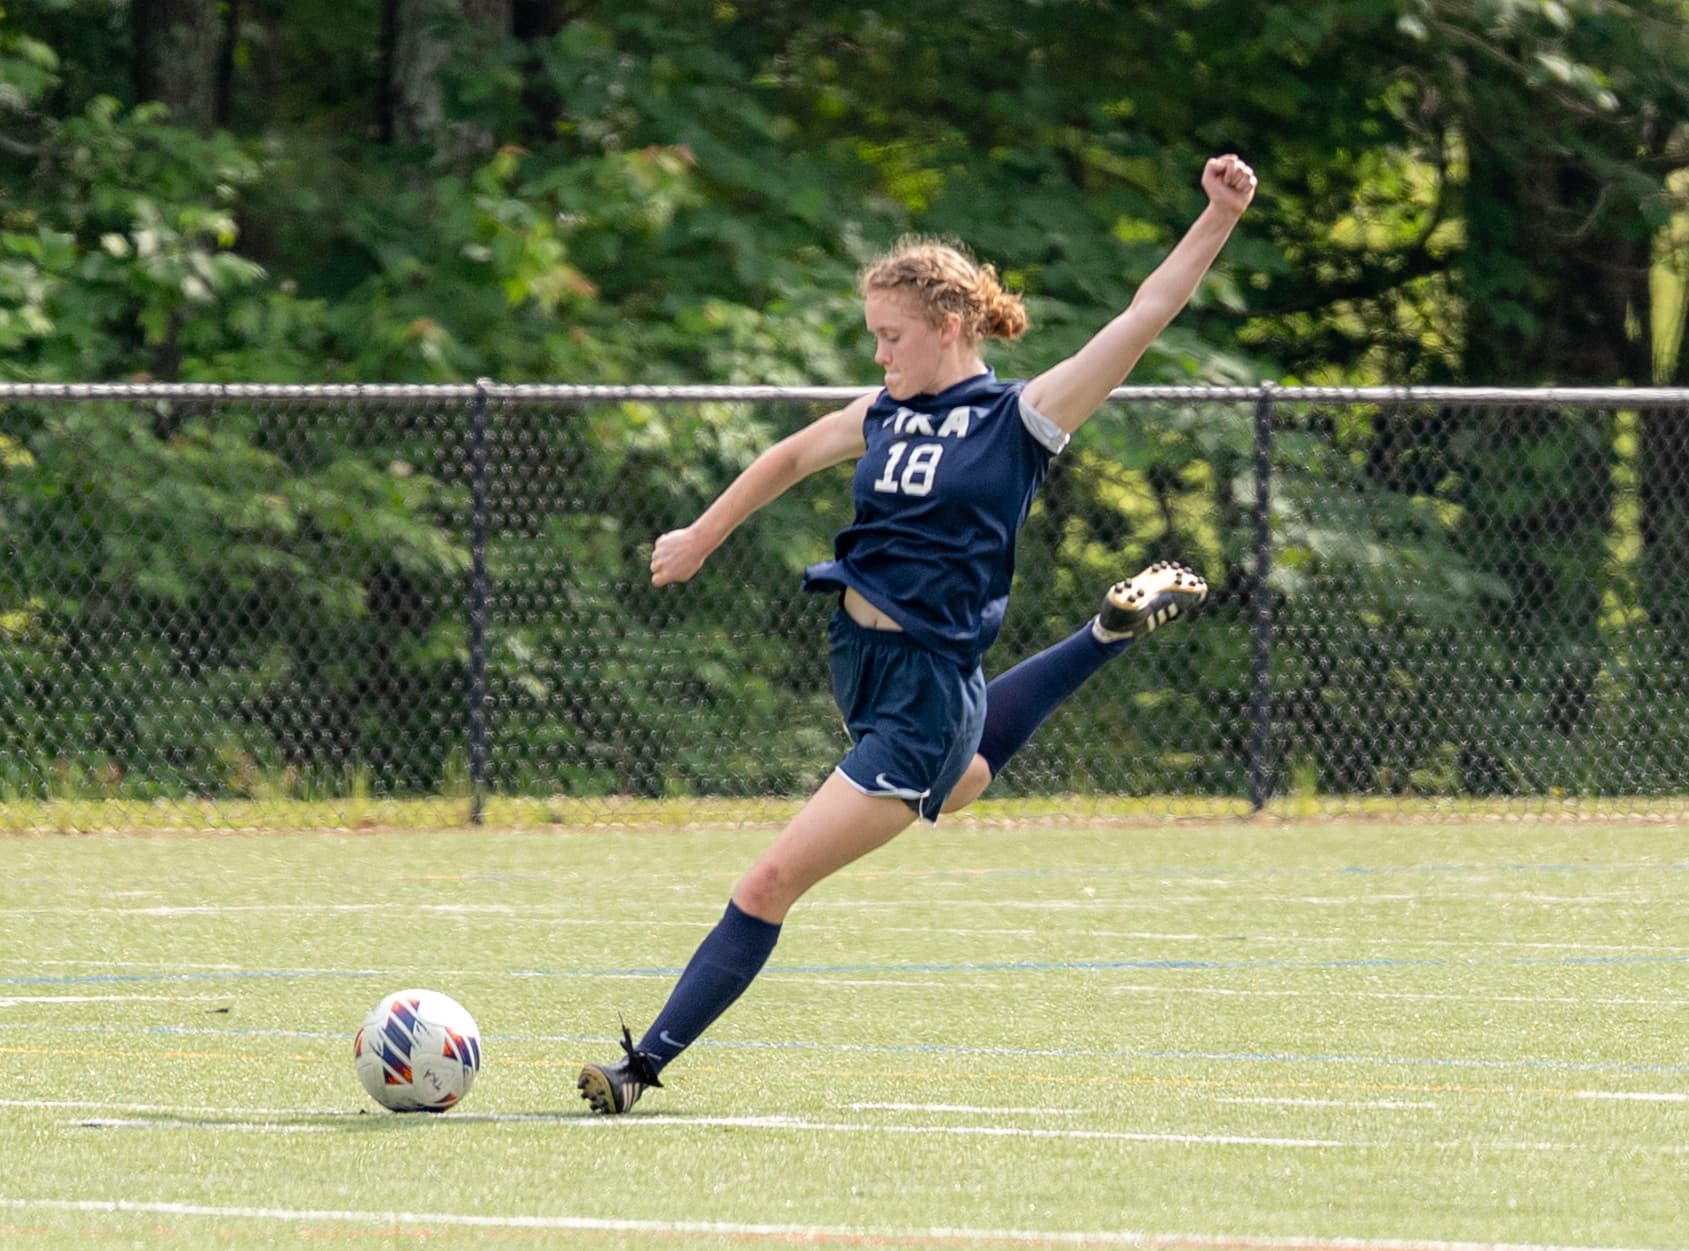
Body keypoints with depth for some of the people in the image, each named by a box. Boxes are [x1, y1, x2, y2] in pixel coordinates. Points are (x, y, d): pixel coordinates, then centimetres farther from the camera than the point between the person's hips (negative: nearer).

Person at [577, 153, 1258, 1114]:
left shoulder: (1022, 418, -11)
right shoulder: (883, 417, 6)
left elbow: (1147, 313, -17)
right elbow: (788, 459, 25)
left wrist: (1219, 219, -27)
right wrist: (702, 538, 33)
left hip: (927, 687, -8)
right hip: (861, 661, 8)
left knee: (773, 883, -8)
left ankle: (645, 1066, -3)